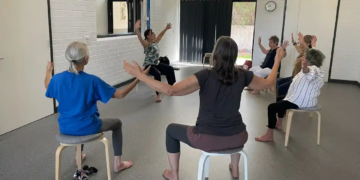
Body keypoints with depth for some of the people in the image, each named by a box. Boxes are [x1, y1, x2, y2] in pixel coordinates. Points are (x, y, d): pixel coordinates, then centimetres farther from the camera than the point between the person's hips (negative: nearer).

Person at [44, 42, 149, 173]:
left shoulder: (57, 79, -11)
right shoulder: (92, 80, -23)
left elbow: (48, 87, 15)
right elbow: (120, 95, -17)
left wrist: (48, 71, 32)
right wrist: (139, 78, -11)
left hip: (65, 128, 5)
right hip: (87, 128, -5)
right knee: (117, 123, 23)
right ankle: (118, 163, 27)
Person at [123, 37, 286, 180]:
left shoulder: (206, 76, -18)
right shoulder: (242, 75, -5)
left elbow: (170, 90, -25)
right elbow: (268, 82, 14)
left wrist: (139, 75, -20)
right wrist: (278, 60, 29)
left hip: (208, 140, -4)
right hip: (236, 139, 4)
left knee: (171, 129, 23)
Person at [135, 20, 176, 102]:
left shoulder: (155, 42, 9)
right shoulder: (146, 44, -15)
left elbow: (160, 35, 27)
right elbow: (140, 38, -35)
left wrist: (166, 28, 33)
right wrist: (137, 29, -53)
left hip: (157, 63, 9)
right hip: (149, 65, -8)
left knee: (170, 69, -1)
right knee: (157, 74, -35)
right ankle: (158, 94, -31)